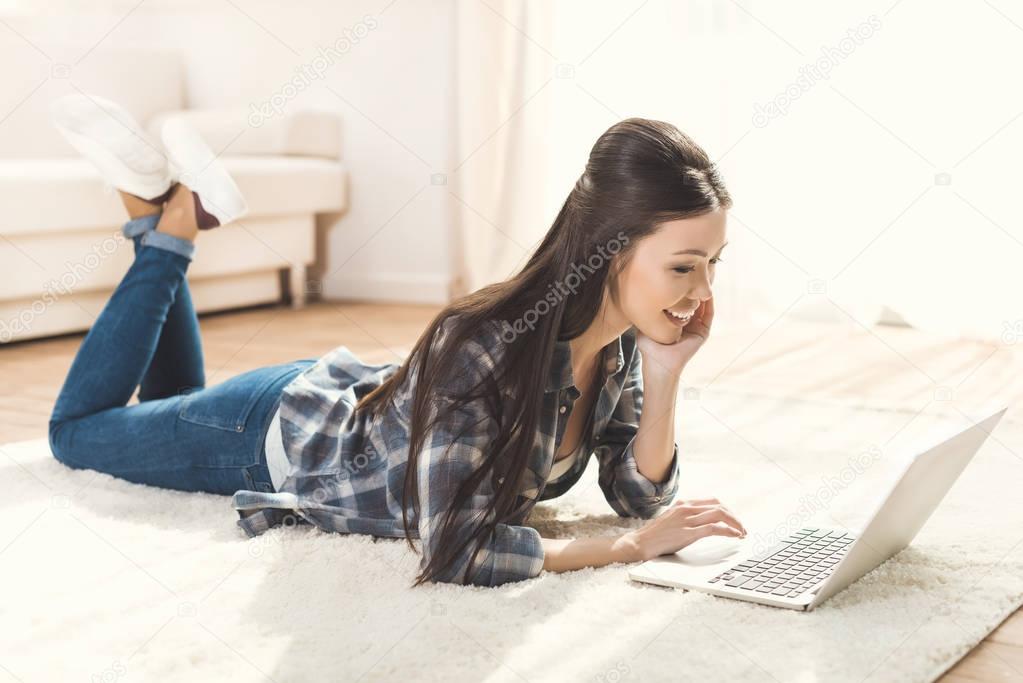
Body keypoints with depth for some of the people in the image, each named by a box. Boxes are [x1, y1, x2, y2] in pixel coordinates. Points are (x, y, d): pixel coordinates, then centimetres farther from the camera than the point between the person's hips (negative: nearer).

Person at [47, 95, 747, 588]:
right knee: (77, 428, 21)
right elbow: (453, 551, -44)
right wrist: (632, 546, -40)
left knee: (168, 406, 34)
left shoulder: (622, 340, -21)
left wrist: (666, 374, -29)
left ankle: (171, 210, 26)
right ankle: (168, 223, 19)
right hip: (281, 438, -6)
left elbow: (639, 493, -13)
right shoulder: (484, 346, -43)